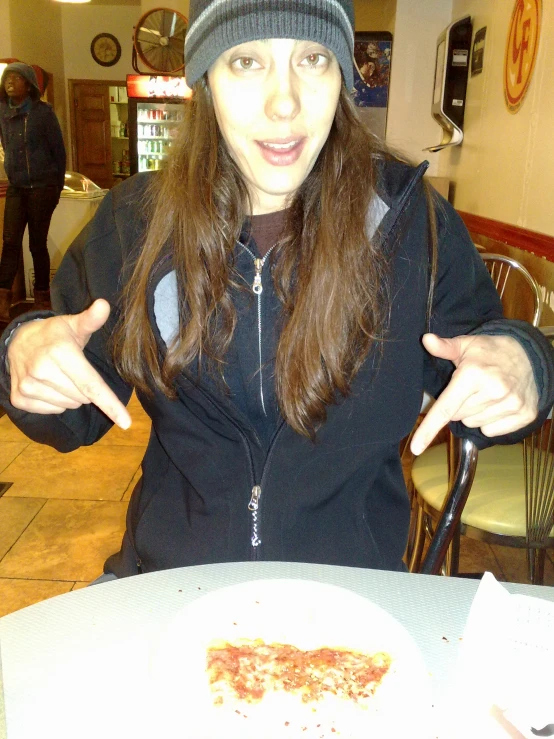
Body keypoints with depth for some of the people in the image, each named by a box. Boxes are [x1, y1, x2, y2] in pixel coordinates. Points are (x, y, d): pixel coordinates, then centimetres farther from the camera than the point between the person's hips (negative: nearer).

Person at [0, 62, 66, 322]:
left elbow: (58, 150, 0)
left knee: (37, 243, 1)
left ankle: (42, 297, 14)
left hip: (42, 187, -3)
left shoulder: (43, 111, -4)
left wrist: (57, 187, 2)